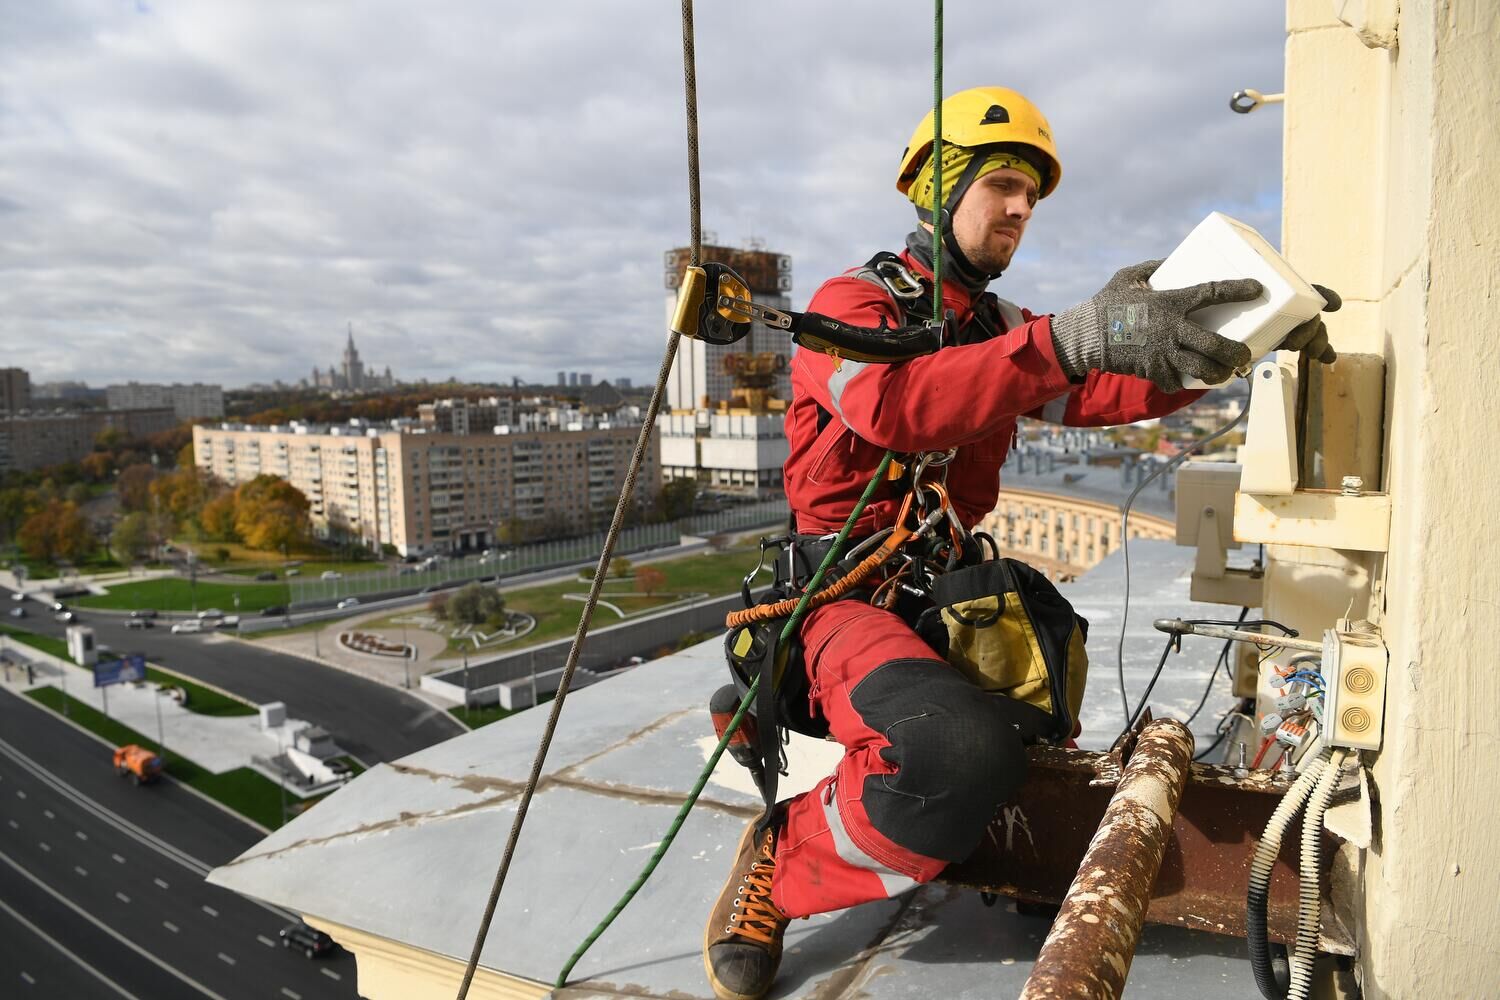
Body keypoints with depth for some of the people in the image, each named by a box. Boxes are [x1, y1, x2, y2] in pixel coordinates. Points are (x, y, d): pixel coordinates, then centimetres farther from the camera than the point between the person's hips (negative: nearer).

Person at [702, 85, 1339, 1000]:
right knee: (967, 752, -33)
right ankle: (785, 859, -8)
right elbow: (893, 404, -28)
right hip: (845, 590, -8)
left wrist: (1232, 341, -11)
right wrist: (1075, 336, -39)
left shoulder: (1000, 332, 19)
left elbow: (1101, 391, 4)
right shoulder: (853, 302, -5)